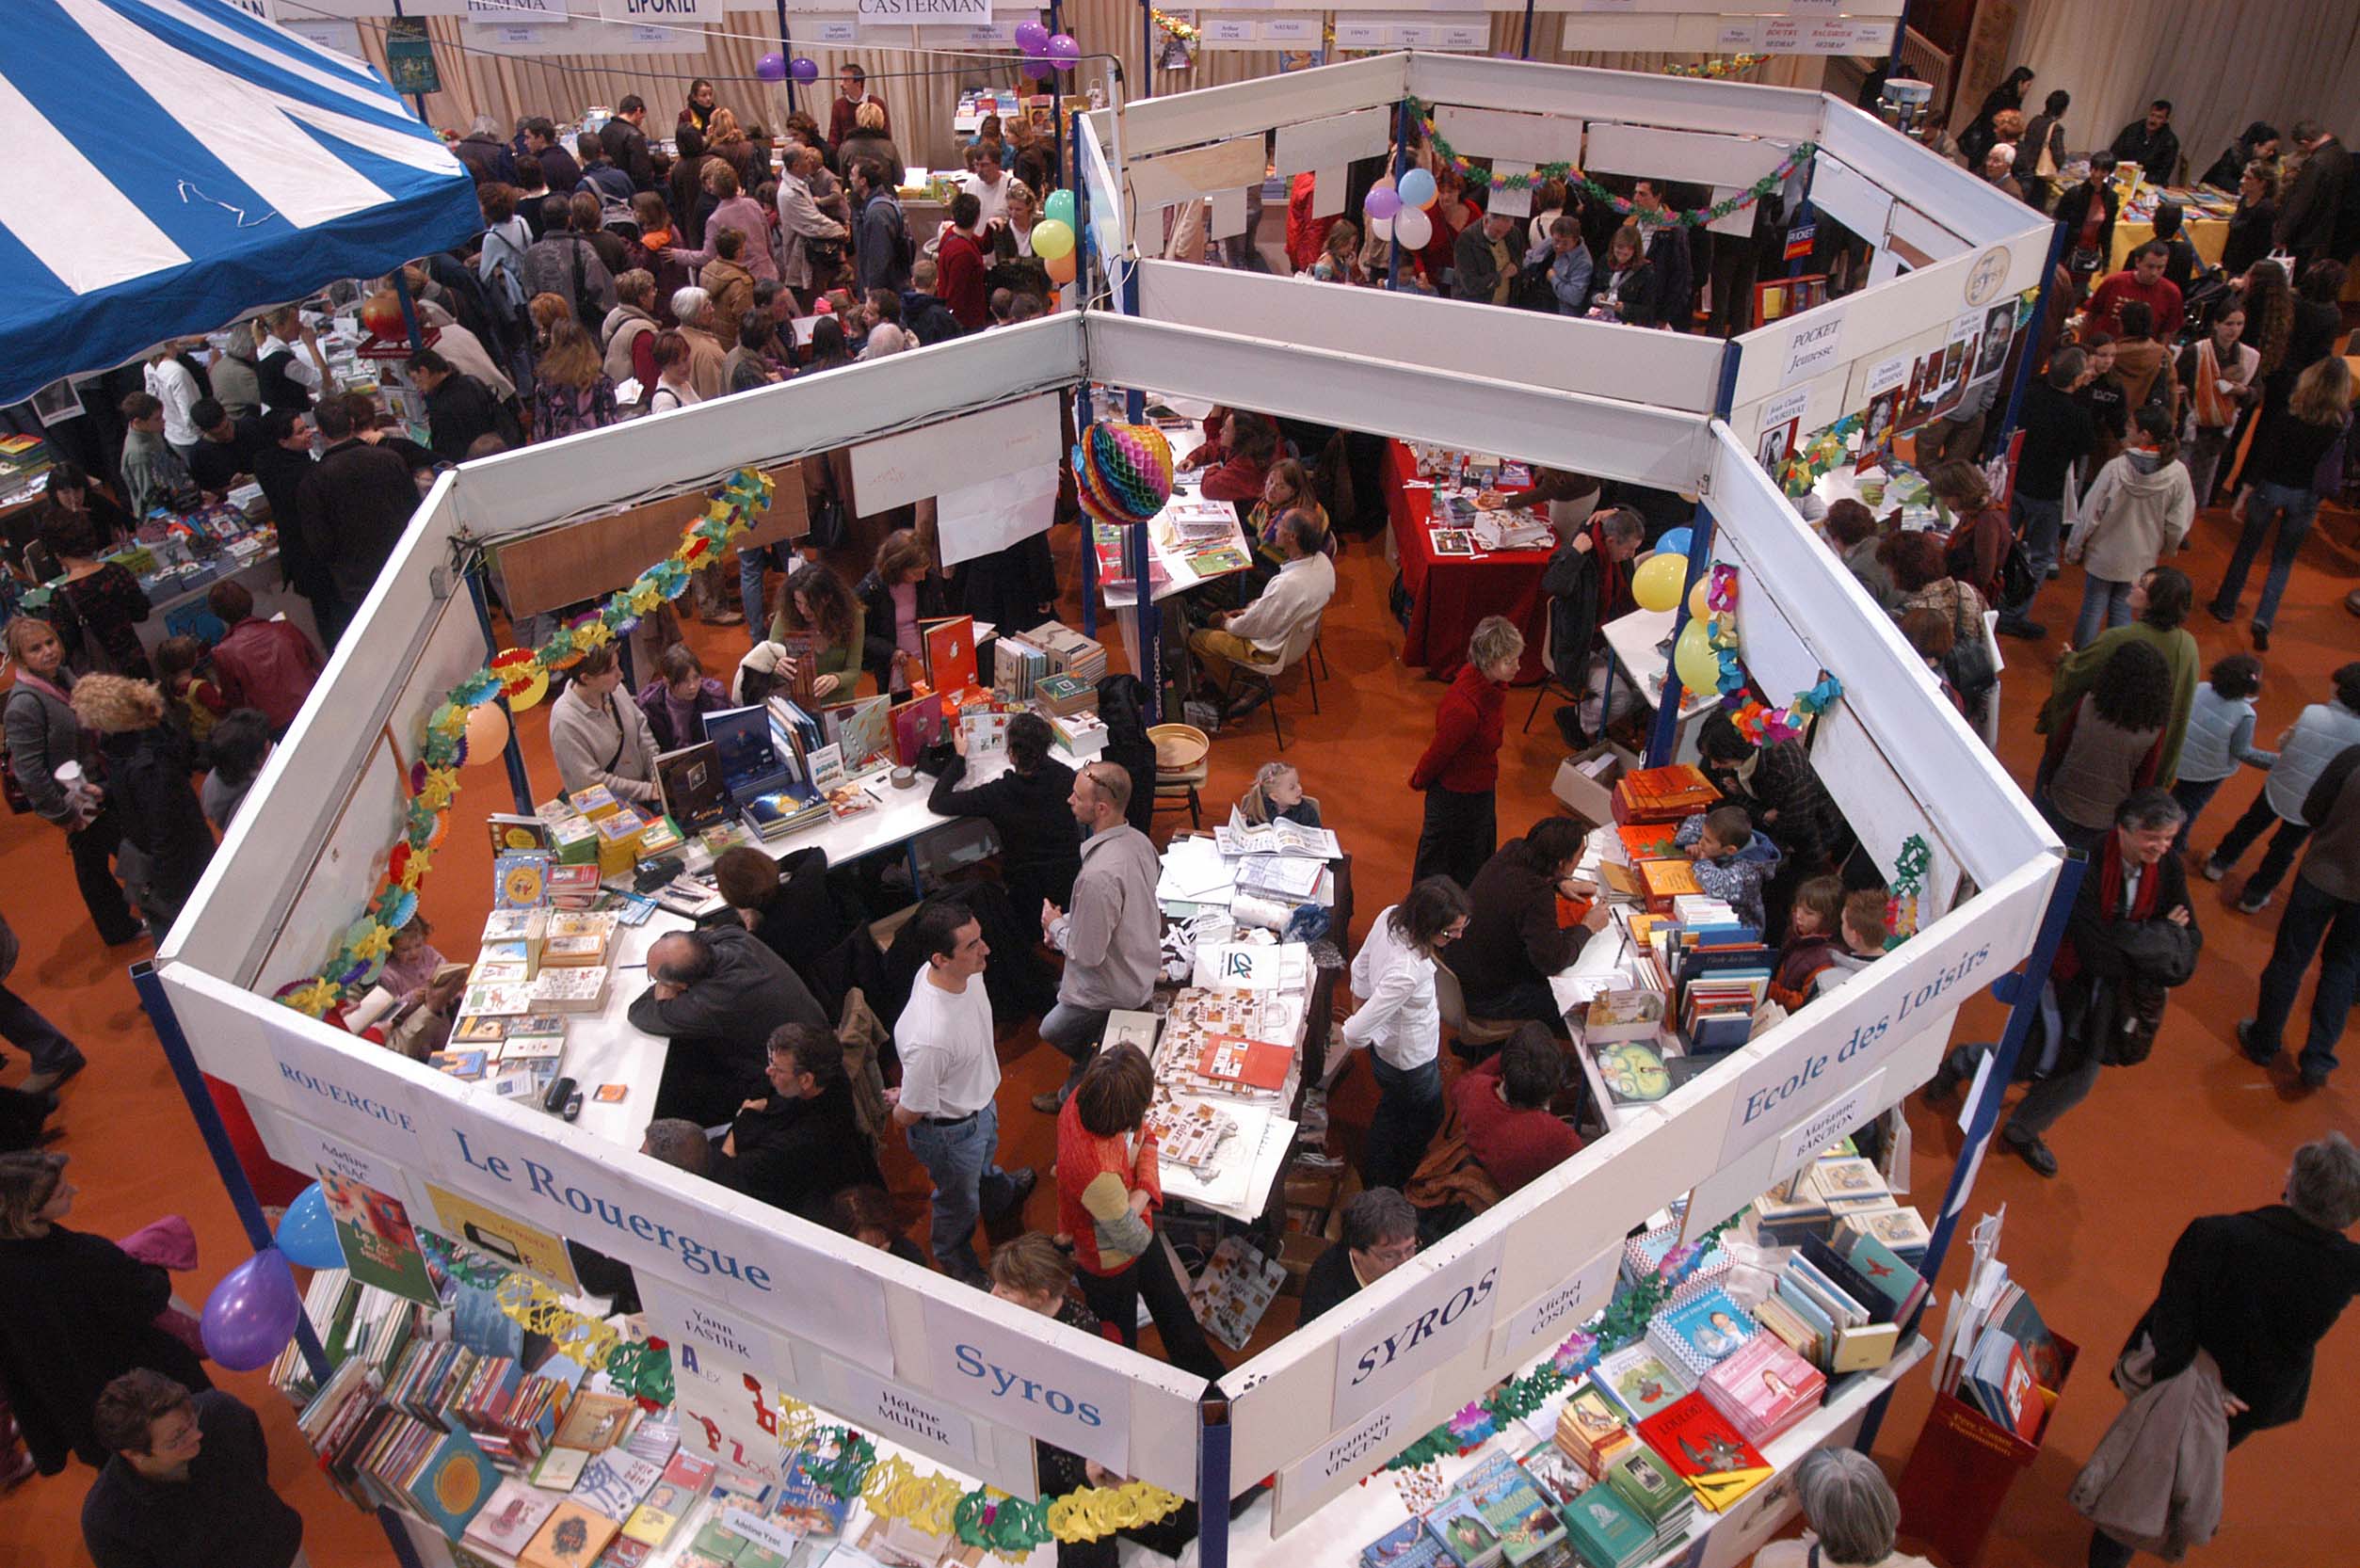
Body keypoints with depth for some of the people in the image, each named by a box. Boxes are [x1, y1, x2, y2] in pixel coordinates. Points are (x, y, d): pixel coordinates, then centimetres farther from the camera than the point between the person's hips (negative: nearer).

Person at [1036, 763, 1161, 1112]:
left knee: (1053, 1031, 18)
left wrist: (1056, 926, -9)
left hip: (1114, 987, -8)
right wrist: (1068, 922, 2)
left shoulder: (1097, 876, -39)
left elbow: (1087, 954, -28)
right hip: (1143, 963, 8)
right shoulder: (1139, 840, -10)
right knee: (1062, 987, 31)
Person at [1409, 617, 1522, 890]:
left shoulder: (1491, 684, -13)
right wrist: (1419, 781, -3)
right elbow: (1439, 751, -21)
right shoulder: (1465, 708, -39)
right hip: (1456, 793, -8)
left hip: (1481, 787, 8)